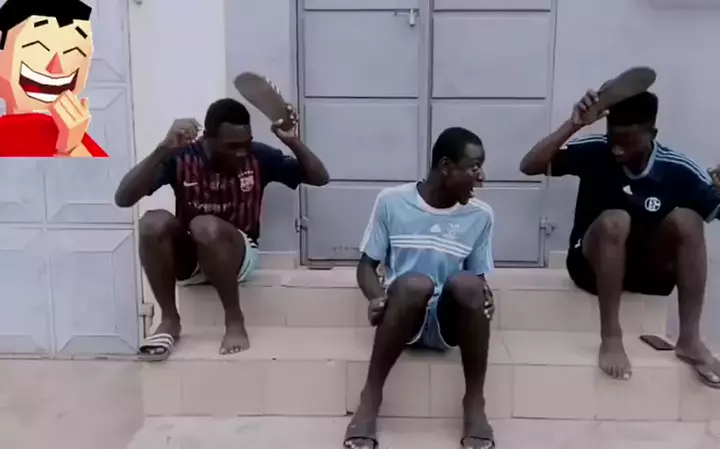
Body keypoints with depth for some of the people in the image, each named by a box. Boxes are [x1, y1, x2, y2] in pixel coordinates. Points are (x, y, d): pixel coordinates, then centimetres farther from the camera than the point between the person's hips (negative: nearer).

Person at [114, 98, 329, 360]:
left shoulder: (259, 157, -11)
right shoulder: (181, 157, -14)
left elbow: (320, 178, -8)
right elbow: (123, 199, -24)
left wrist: (292, 142, -25)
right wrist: (163, 150, -37)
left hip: (238, 254, -1)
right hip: (188, 256, 2)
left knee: (206, 226, -35)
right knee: (154, 221, -29)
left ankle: (234, 320, -18)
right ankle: (170, 320, -14)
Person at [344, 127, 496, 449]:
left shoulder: (481, 215, 3)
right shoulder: (391, 201, -3)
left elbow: (478, 278, 10)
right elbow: (367, 265, 2)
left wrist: (484, 295, -15)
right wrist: (378, 298, -20)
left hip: (449, 322, 2)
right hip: (400, 317, -1)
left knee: (466, 284, -32)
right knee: (415, 284, -36)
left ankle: (474, 402, -20)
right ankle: (370, 397, -24)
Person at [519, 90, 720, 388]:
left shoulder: (679, 170, -11)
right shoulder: (595, 151, -12)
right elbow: (529, 167, -19)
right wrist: (574, 125, -29)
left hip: (650, 267, 2)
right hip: (594, 264, -2)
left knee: (686, 219, -25)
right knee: (614, 220, -33)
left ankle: (689, 339, -24)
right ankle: (611, 338, -30)